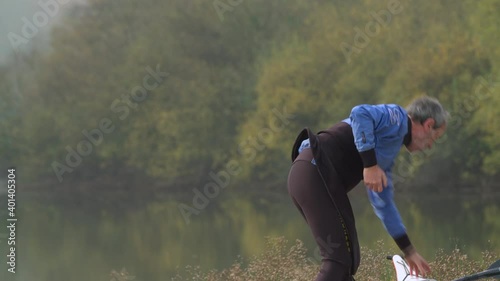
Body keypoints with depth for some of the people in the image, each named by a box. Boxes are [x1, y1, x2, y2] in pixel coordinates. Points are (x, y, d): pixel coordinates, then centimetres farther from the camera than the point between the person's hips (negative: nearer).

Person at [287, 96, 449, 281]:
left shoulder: (386, 154, 30)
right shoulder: (397, 117, 3)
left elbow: (383, 202, 37)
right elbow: (361, 114, -18)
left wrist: (409, 251, 41)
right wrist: (370, 165, -17)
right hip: (317, 171, -10)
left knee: (347, 259, 15)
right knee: (340, 257, -12)